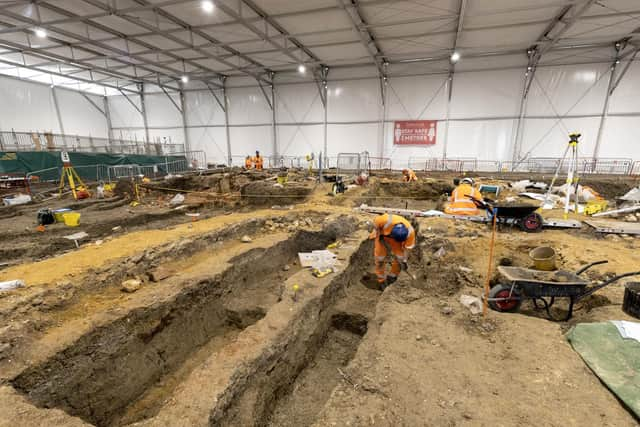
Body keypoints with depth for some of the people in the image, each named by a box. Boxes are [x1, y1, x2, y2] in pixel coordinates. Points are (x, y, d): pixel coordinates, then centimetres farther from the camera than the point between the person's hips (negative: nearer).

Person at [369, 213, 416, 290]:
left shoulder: (410, 231, -32)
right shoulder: (387, 220, -43)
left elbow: (407, 247, -18)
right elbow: (375, 222, -23)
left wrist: (404, 261, -14)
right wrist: (379, 234, -17)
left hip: (395, 240, 2)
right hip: (382, 235, -2)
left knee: (399, 258, -7)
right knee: (379, 258, -4)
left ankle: (392, 277, 16)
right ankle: (381, 280, 14)